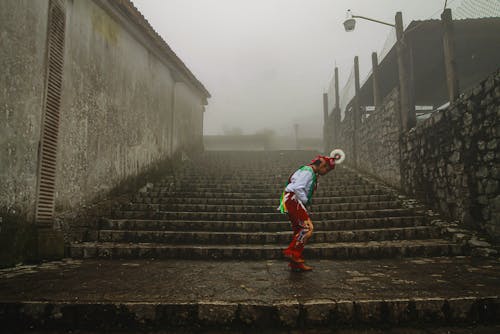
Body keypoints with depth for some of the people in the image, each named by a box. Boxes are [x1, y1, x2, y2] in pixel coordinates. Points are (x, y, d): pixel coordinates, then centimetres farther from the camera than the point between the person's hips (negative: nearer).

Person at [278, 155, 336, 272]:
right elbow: (298, 188, -24)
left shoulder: (312, 174, 21)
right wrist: (305, 201, -13)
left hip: (294, 202, 11)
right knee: (307, 227, -17)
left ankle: (295, 263, 16)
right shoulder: (307, 171, -12)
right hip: (293, 200, -11)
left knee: (299, 231, 10)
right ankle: (292, 252, -13)